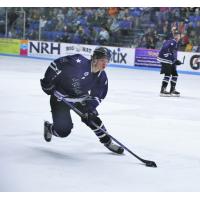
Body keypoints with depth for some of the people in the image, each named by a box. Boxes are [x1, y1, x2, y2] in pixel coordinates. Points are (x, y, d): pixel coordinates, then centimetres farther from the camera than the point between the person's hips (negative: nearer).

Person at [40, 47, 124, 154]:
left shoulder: (102, 77, -11)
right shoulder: (78, 63, -32)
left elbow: (97, 96, -2)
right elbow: (56, 64, -26)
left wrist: (90, 107, -19)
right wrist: (47, 82, -21)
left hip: (79, 98, 5)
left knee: (92, 118, -6)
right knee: (63, 131, -8)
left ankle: (107, 142, 14)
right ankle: (49, 127, 26)